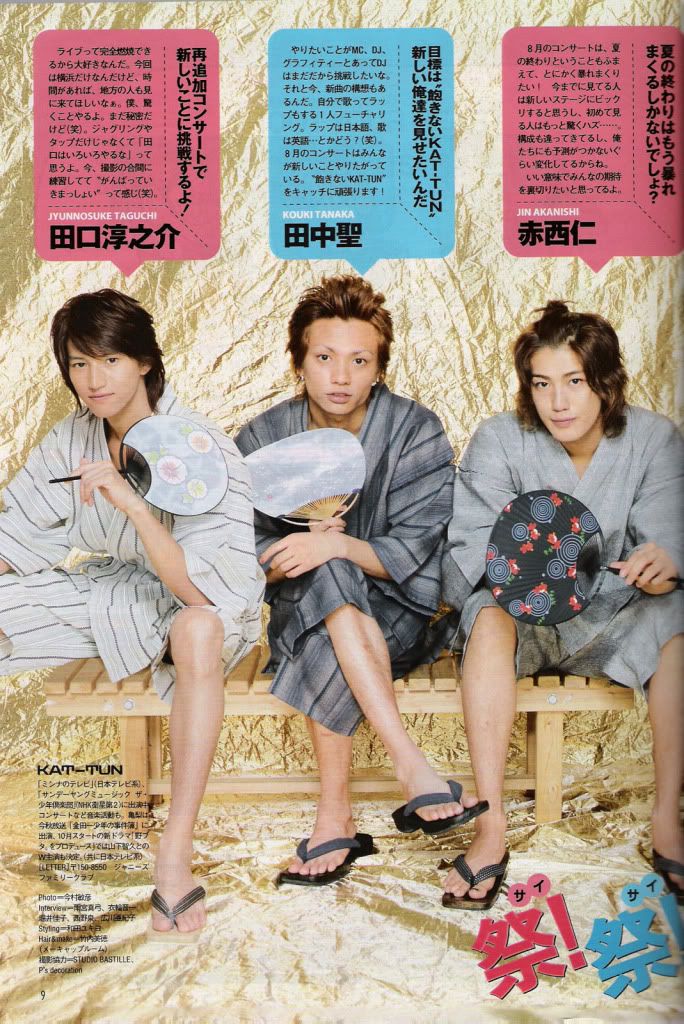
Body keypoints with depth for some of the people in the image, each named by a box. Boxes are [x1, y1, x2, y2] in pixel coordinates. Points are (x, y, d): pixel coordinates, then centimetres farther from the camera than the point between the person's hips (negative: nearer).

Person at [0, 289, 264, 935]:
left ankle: (175, 852, -33)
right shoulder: (73, 439, -5)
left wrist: (130, 501, -39)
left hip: (206, 605, -6)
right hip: (117, 588, 6)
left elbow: (200, 590, -30)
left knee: (198, 630, -40)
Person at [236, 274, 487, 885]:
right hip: (298, 613, 2)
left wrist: (340, 546, -32)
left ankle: (334, 817, -25)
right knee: (326, 581, -35)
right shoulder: (262, 440, 0)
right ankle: (412, 765, -37)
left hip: (397, 616, -1)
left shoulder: (415, 432, -7)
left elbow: (412, 554, -14)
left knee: (324, 644, -35)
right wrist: (288, 554, -25)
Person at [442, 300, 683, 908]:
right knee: (489, 614, -34)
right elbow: (463, 553, -15)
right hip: (523, 616, -1)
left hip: (610, 621, 1)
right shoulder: (499, 440, -9)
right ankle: (491, 827, -31)